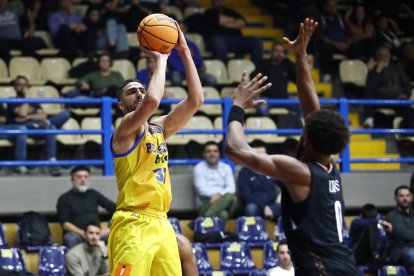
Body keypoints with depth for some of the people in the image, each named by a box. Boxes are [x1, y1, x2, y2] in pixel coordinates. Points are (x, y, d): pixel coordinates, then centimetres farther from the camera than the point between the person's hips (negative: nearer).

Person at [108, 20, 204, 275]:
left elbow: (196, 100, 11)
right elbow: (153, 101, -25)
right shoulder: (126, 128, -5)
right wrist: (161, 59, -10)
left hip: (162, 225, 8)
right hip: (133, 225, -8)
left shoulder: (159, 128, 18)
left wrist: (184, 52, 7)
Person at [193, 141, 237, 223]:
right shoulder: (199, 168, 5)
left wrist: (220, 195, -20)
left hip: (224, 204, 4)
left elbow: (231, 188, 3)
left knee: (231, 196, -34)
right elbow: (201, 189, -7)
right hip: (206, 204, -4)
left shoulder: (226, 167, 16)